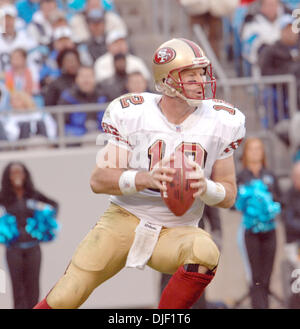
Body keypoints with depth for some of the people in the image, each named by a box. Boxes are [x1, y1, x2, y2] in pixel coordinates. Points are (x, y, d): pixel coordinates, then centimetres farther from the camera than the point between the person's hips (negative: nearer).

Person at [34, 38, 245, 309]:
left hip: (176, 233, 1)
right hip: (126, 219, -1)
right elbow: (98, 180, -10)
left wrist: (205, 187, -21)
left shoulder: (220, 122, -3)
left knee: (205, 252, -34)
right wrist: (145, 178, -28)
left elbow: (229, 195, 3)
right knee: (65, 299, -13)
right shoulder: (132, 115, -8)